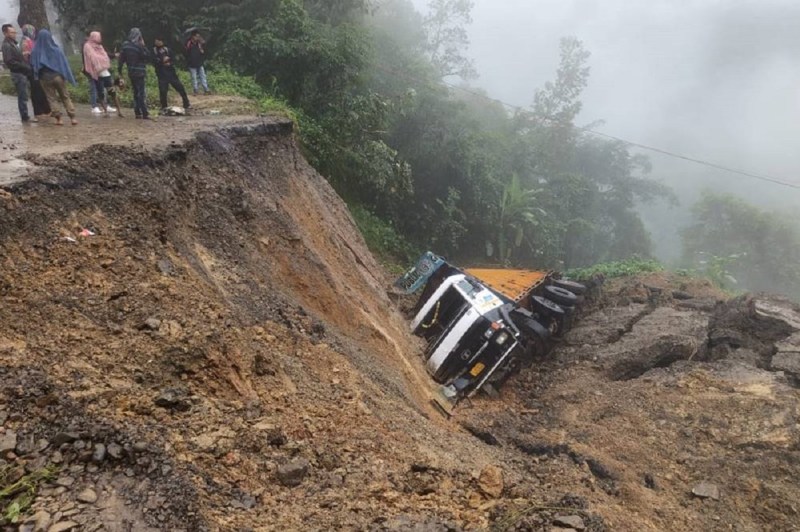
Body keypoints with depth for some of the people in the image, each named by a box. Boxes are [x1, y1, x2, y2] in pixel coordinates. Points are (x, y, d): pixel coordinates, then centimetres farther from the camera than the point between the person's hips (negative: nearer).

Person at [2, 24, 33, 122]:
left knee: (23, 96, 14)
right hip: (18, 73, -10)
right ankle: (25, 117, -2)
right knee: (23, 96, -6)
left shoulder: (12, 43, 17)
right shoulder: (6, 45, -12)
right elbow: (9, 61, -20)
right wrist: (25, 67, -19)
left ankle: (25, 116, 21)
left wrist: (26, 67, 7)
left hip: (22, 73, 10)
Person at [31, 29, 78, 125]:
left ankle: (58, 118, 4)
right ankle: (72, 117, 1)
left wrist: (36, 77, 12)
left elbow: (32, 65, -2)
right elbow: (64, 64, -5)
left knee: (52, 98, 8)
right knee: (65, 97, 7)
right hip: (58, 76, 0)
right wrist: (70, 78, 1)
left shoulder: (35, 51, -7)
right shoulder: (56, 49, -8)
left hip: (45, 78, 0)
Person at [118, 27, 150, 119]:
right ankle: (145, 114, -8)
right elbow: (147, 58, -11)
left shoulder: (125, 45, 4)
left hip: (131, 72, 6)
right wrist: (144, 46, -5)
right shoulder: (138, 46, -15)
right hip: (139, 72, -6)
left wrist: (120, 71, 13)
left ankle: (137, 112, 15)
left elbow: (121, 58, 6)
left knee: (136, 92, 14)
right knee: (141, 93, -5)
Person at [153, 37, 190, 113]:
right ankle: (164, 107, 9)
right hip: (162, 74, -2)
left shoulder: (168, 50, 8)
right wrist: (162, 60, -19)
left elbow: (173, 60, 6)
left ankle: (186, 104, 9)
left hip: (171, 72, 2)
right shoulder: (154, 51, 2)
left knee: (180, 87, -1)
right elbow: (154, 61, -8)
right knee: (163, 91, -6)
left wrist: (170, 63, -13)